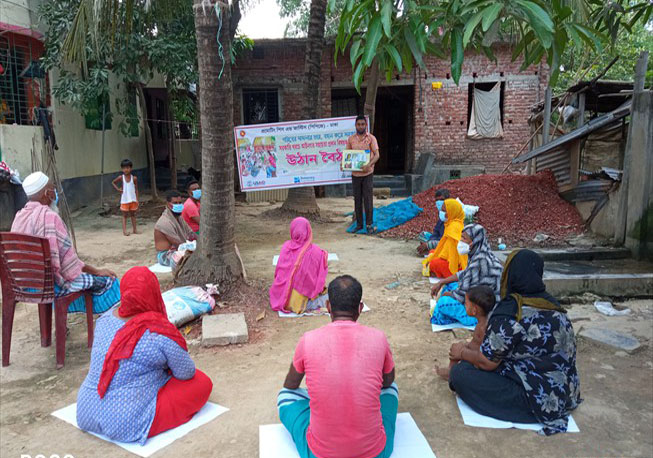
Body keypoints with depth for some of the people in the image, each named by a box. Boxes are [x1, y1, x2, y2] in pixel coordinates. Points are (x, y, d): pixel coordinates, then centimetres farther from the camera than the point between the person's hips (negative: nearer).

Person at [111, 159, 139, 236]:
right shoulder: (121, 177, -4)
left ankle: (134, 229, 17)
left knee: (133, 214, 11)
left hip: (133, 199, 1)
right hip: (124, 200, -1)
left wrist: (137, 200, -4)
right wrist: (118, 189, -2)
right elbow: (113, 182, 13)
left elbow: (136, 189, 1)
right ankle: (124, 230, 1)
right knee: (125, 215, 3)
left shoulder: (134, 178, -4)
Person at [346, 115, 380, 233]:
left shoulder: (371, 138, -2)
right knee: (357, 199, 9)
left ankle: (369, 224, 8)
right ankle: (359, 224, 18)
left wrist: (369, 165, -25)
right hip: (355, 174, 3)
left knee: (368, 199, -1)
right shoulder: (351, 139, 8)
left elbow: (376, 155, -8)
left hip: (367, 173, -3)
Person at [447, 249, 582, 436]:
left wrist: (462, 353, 5)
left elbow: (487, 362, -17)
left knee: (460, 373, -12)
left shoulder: (510, 312, -23)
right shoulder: (551, 303, 4)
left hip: (538, 400, -9)